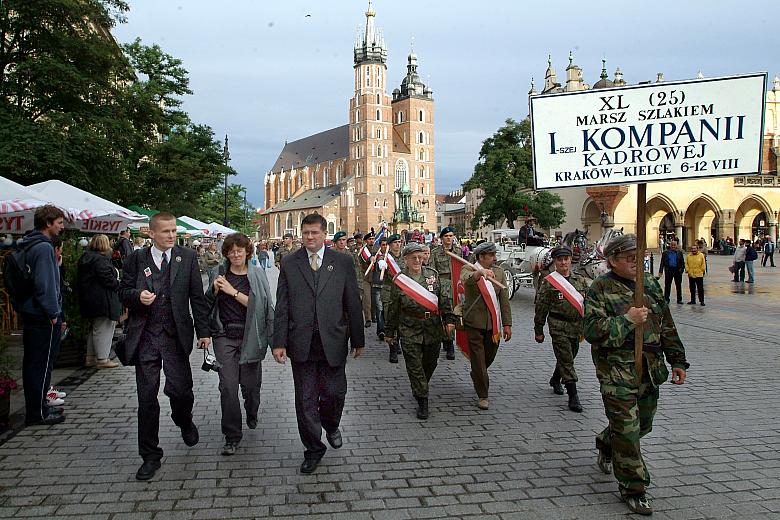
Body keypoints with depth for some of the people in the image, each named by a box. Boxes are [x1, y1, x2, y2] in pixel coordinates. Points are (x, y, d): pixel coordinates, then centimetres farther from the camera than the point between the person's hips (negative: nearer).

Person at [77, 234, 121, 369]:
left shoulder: (85, 258, 12)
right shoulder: (100, 259, -19)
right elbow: (108, 279, -22)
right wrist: (118, 284, -2)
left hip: (89, 301, 10)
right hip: (102, 302, -10)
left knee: (95, 328, 18)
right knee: (103, 329, -1)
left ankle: (90, 357, 25)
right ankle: (102, 359, 4)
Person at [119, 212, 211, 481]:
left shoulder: (187, 257, 3)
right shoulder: (136, 259, 4)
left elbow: (197, 297, 4)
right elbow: (123, 291, 10)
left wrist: (203, 331, 1)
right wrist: (137, 296, -14)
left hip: (176, 336, -1)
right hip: (145, 337, 1)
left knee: (180, 390, -4)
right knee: (147, 397, 5)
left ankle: (184, 421, 33)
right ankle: (150, 456, 19)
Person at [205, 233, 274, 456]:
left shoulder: (258, 274, -1)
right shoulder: (220, 273, 5)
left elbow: (256, 304, -12)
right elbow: (208, 303, 11)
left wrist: (233, 291, -19)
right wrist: (215, 289, -8)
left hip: (250, 336, -1)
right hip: (225, 336, 1)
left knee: (250, 383, 10)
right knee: (228, 385, -6)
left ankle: (252, 414, 43)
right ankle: (232, 436, 6)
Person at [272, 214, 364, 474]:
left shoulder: (343, 262, 2)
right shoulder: (289, 263, 3)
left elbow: (353, 303, 4)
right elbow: (282, 306, 2)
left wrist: (358, 340, 6)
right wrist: (279, 342, -3)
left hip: (332, 342, 0)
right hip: (301, 343, 1)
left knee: (334, 394, 4)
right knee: (305, 400, 7)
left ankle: (331, 426, 38)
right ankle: (313, 448, 25)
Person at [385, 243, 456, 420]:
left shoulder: (433, 274, 4)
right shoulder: (399, 280, -1)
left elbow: (445, 297, 2)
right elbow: (393, 308, 4)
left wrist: (449, 319, -8)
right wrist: (390, 332, 8)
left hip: (433, 327, 2)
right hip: (409, 330, -2)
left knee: (431, 362, 16)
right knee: (414, 365, -3)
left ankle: (423, 384, 44)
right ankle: (422, 401, 6)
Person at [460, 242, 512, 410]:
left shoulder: (499, 272, 5)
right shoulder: (468, 269, -7)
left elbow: (504, 299, 6)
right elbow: (466, 279, -33)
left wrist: (507, 324, 2)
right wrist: (480, 272, -54)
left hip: (493, 323, 5)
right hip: (474, 322, -4)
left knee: (490, 356, 18)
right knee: (478, 359, 0)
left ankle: (476, 376, 48)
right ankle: (482, 396, 13)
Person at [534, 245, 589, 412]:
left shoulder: (580, 281, 8)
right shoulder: (548, 282, -4)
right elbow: (541, 308, -2)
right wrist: (538, 331, -1)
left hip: (576, 326, 5)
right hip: (558, 326, -5)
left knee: (568, 358, 18)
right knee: (566, 360, -8)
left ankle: (555, 380, 43)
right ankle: (573, 396, -5)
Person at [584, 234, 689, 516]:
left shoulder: (649, 283, 10)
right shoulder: (600, 288, -8)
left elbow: (667, 325, 15)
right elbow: (592, 329, -17)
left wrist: (677, 360, 14)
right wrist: (627, 320, -21)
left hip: (649, 370, 6)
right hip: (616, 370, -6)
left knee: (643, 424, 18)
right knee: (627, 428, -3)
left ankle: (605, 444, 47)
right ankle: (633, 488, 12)